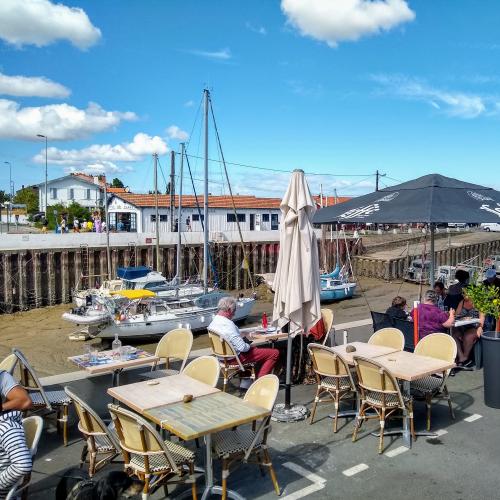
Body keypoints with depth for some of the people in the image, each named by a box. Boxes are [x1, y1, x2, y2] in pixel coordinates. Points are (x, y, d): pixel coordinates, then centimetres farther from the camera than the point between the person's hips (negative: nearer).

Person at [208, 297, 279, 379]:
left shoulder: (213, 322, 2)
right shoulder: (227, 324, -28)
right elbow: (242, 347, -28)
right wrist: (249, 346, -8)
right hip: (237, 356, -10)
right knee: (275, 353, -8)